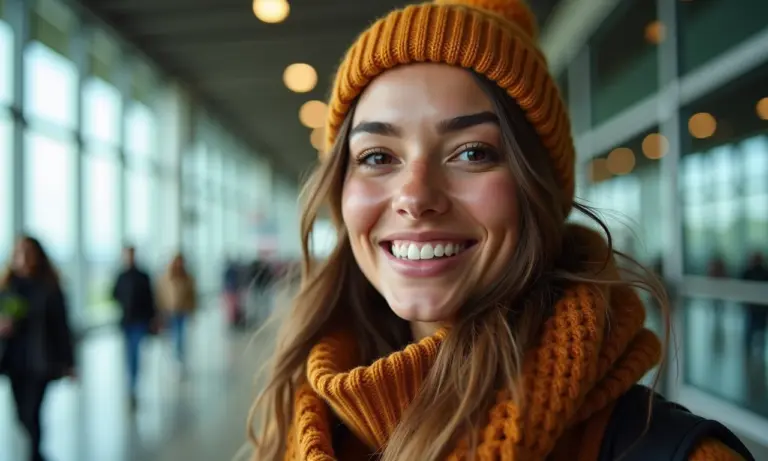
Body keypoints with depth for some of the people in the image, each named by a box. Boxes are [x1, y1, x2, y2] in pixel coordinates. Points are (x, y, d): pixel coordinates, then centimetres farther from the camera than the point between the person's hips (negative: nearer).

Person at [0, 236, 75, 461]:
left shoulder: (49, 287, -6)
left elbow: (60, 325, -3)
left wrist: (68, 362, -2)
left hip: (40, 361, -3)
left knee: (31, 413, -5)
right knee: (23, 414, 10)